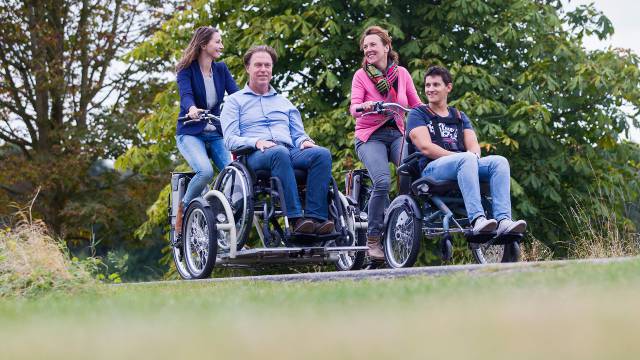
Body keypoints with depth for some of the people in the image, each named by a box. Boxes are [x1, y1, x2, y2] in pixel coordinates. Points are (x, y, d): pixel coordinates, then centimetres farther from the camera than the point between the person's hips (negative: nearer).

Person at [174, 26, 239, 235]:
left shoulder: (221, 69, 9)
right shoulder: (187, 70, -5)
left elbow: (236, 94, -3)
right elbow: (186, 94, -23)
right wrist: (192, 109, -47)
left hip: (216, 134, 4)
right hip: (191, 133, -4)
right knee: (205, 171, -31)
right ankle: (184, 208, -4)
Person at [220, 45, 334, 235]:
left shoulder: (284, 102, 33)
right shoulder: (235, 101, 18)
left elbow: (298, 134, 27)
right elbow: (230, 139, 5)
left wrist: (305, 141, 1)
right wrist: (256, 142, -15)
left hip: (290, 151, 4)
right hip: (256, 155, -4)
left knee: (322, 154, -28)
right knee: (279, 153, -40)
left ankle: (316, 217, -39)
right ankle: (297, 219, -48)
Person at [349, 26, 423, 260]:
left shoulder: (401, 73, 9)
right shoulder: (361, 75, 2)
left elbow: (416, 105, 10)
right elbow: (354, 108, -10)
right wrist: (363, 107, -33)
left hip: (397, 134, 2)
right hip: (371, 137, -2)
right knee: (382, 181, -28)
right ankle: (373, 238, -14)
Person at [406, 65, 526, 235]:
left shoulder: (459, 116, 28)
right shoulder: (418, 114, 13)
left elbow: (474, 146, 14)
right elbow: (425, 147, -4)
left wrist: (473, 155, -12)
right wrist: (458, 156, -14)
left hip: (465, 164, 5)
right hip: (432, 168, -5)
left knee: (499, 161, -23)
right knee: (467, 159, -36)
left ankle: (503, 221, -40)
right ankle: (477, 219, -50)